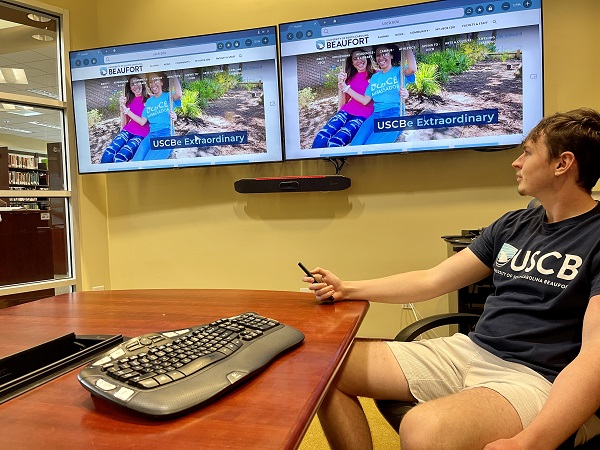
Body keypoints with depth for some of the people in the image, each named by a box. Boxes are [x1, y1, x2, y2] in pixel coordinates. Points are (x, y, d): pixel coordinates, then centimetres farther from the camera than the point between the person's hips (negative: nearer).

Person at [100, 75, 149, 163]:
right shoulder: (129, 101, 20)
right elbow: (124, 124, 18)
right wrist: (122, 106, 4)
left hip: (142, 135, -5)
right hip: (128, 131, 5)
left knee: (118, 159, -28)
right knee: (107, 156, -24)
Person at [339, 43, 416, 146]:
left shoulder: (399, 71, 11)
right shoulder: (374, 77, 27)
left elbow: (412, 69, -13)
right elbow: (365, 100, 21)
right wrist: (346, 88, 15)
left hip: (395, 114, -4)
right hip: (376, 115, 5)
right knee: (354, 146, -24)